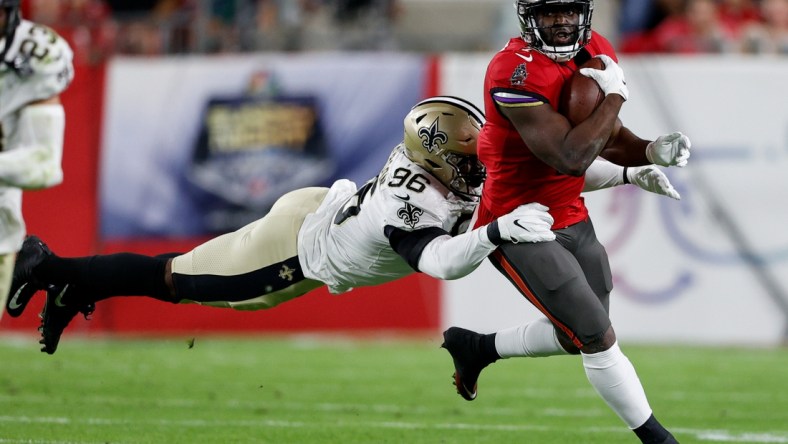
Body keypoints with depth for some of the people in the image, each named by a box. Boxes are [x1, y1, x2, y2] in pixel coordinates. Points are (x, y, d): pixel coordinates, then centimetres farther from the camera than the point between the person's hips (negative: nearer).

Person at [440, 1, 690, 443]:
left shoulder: (596, 53, -1)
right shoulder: (515, 73, -27)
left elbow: (610, 140, 10)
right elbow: (571, 159, -33)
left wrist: (654, 151, -10)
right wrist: (615, 95, -25)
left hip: (573, 219, 8)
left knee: (578, 337, 19)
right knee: (599, 339, -7)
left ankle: (477, 347, 39)